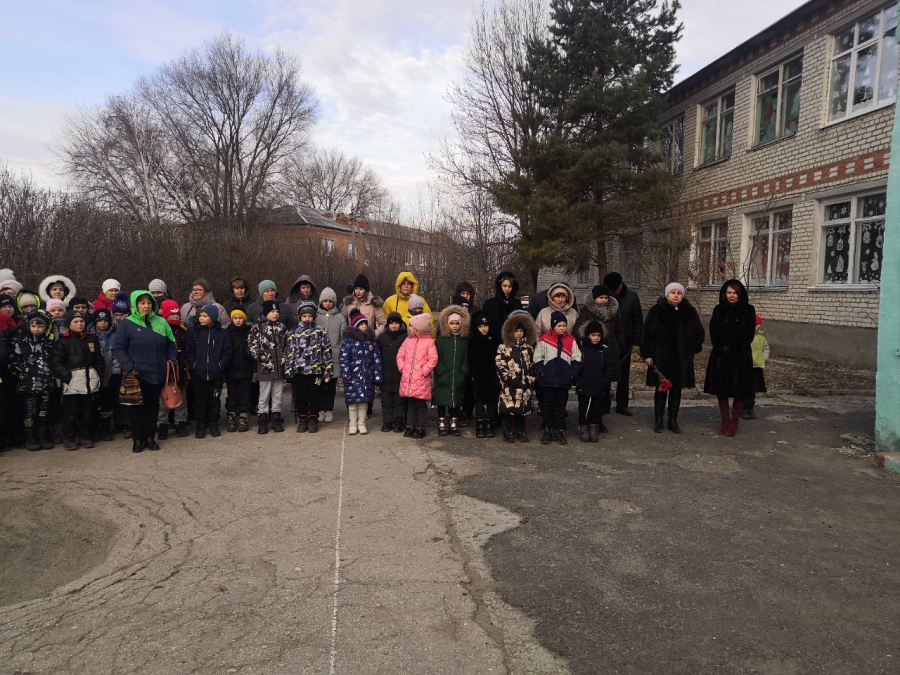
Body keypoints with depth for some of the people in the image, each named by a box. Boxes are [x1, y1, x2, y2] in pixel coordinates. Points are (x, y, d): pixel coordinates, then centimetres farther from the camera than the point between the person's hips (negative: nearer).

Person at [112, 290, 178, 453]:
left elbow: (171, 345, 13)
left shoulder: (161, 322, 5)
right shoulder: (127, 324, -5)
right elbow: (118, 348, -6)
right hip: (137, 375, -3)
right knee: (138, 407, 6)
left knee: (153, 406, 11)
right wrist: (129, 366, -14)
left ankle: (150, 437, 23)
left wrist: (170, 360, 0)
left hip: (158, 375, 3)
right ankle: (137, 439, 17)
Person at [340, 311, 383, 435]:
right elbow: (343, 360, -8)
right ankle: (353, 424, 16)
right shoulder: (348, 341, -5)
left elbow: (376, 359, 6)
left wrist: (377, 376, 0)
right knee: (352, 401, 2)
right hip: (353, 377, -3)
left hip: (367, 377, 3)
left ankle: (362, 424, 20)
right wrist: (347, 376, -14)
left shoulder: (371, 341, 7)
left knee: (364, 400, 8)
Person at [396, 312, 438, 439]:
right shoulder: (408, 340, 10)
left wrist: (424, 371, -12)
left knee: (421, 406, 3)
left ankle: (421, 428, 12)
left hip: (421, 381, -4)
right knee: (410, 405, 13)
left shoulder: (429, 342, -5)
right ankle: (410, 427, 22)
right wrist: (402, 368, 0)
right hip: (407, 379, 5)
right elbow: (400, 355, 12)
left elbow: (433, 359, -10)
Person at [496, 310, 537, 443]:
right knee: (508, 409, -2)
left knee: (522, 409, 7)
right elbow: (499, 365, -5)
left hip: (524, 386, 3)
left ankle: (521, 432, 17)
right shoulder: (503, 348, 0)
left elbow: (532, 366, 13)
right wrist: (508, 378, -11)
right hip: (509, 386, -3)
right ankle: (508, 432, 8)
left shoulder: (529, 348, 12)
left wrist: (531, 381, 8)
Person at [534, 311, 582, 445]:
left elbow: (577, 359, 6)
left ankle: (560, 430, 19)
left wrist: (573, 373, -4)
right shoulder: (544, 340, -3)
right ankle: (547, 430, 18)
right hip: (548, 380, -2)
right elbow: (538, 358, -1)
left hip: (564, 380, 2)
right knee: (548, 405, 9)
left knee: (561, 405, 10)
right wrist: (541, 372, -9)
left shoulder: (571, 341, 3)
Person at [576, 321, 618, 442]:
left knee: (596, 410, 10)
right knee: (583, 410, 7)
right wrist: (577, 382, -8)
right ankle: (584, 431, 19)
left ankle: (594, 432, 23)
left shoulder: (605, 350, 1)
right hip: (583, 387, -1)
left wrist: (604, 382, -6)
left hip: (599, 388, 2)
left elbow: (611, 367, 2)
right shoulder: (580, 348, -4)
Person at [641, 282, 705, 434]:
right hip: (660, 358, -2)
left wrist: (691, 350, 7)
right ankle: (658, 420, 14)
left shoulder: (689, 312, 1)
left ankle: (673, 420, 18)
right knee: (661, 388, 4)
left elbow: (699, 334, 12)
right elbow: (647, 333, -4)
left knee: (676, 389, 8)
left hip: (681, 359, 2)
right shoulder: (656, 311, -6)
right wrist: (647, 354, -6)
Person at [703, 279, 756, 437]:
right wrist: (720, 348, -11)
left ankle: (734, 423, 12)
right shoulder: (718, 310, 6)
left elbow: (749, 335, -5)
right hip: (720, 356, 2)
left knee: (739, 391, 2)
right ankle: (725, 421, 16)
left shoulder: (748, 310, -1)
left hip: (741, 357, -2)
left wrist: (733, 349, -11)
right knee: (721, 390, 6)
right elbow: (713, 332, 3)